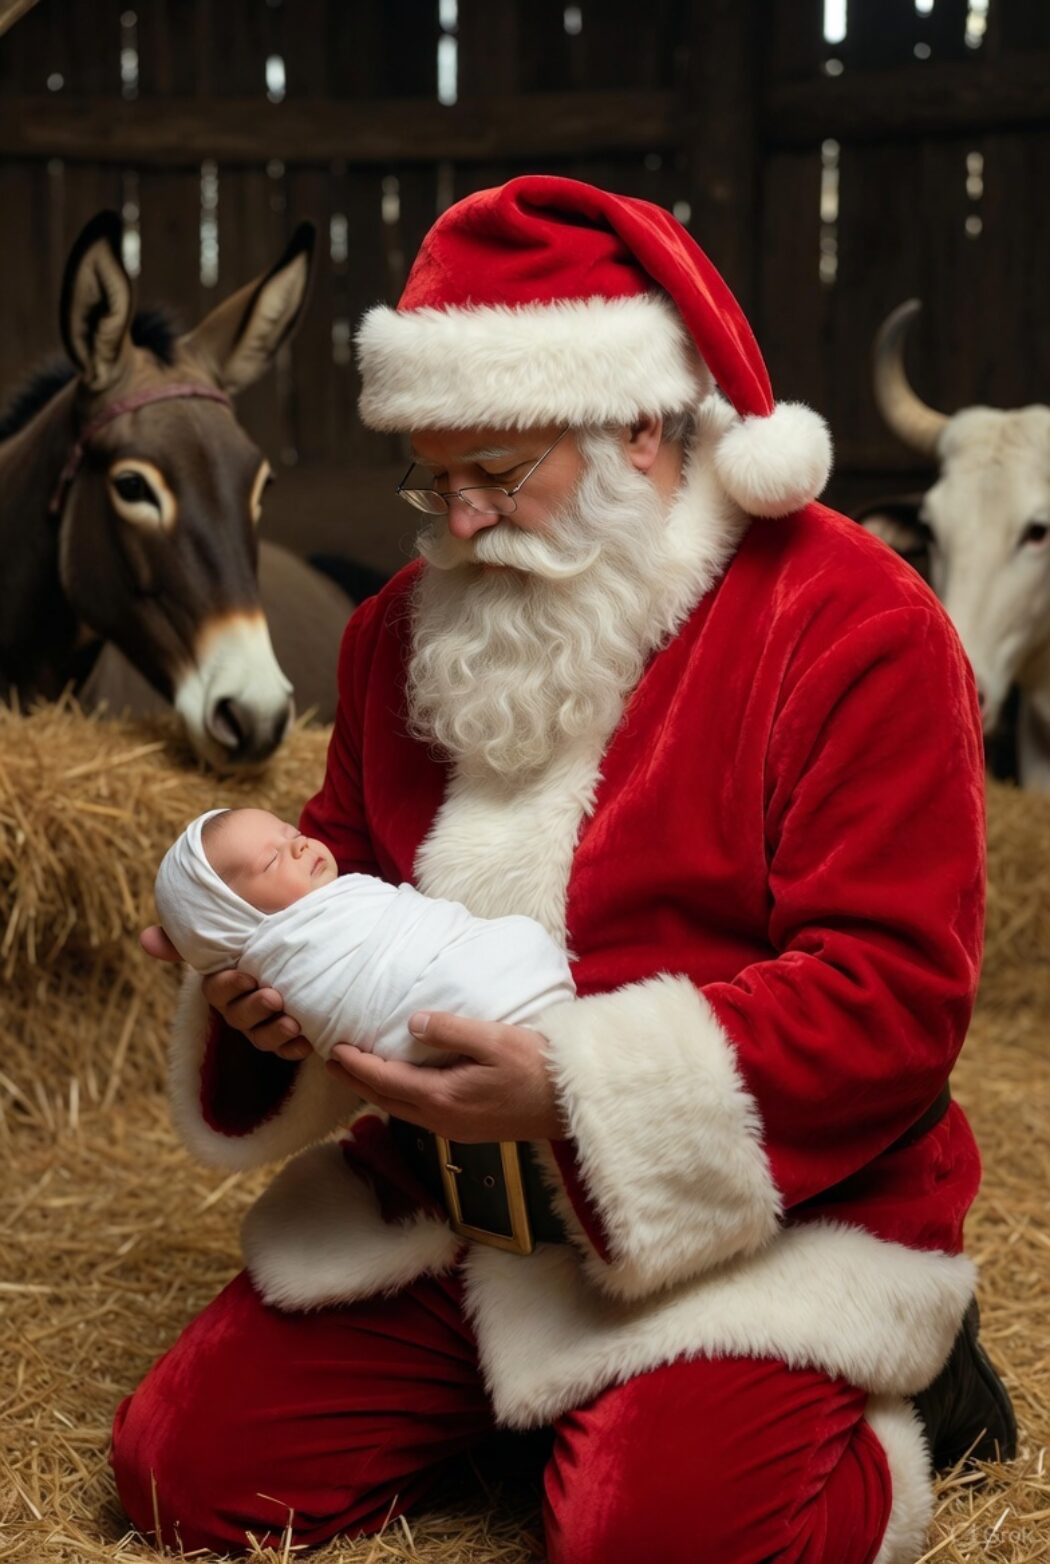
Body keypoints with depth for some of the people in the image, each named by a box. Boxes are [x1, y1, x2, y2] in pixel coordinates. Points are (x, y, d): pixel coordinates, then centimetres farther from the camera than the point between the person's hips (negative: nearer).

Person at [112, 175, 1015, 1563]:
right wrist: (276, 986, -8)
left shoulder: (854, 628, -14)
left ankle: (904, 1391, 6)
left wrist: (571, 1094, -27)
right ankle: (532, 1385, 20)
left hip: (763, 1216, -6)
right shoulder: (408, 629, 8)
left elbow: (894, 991, -19)